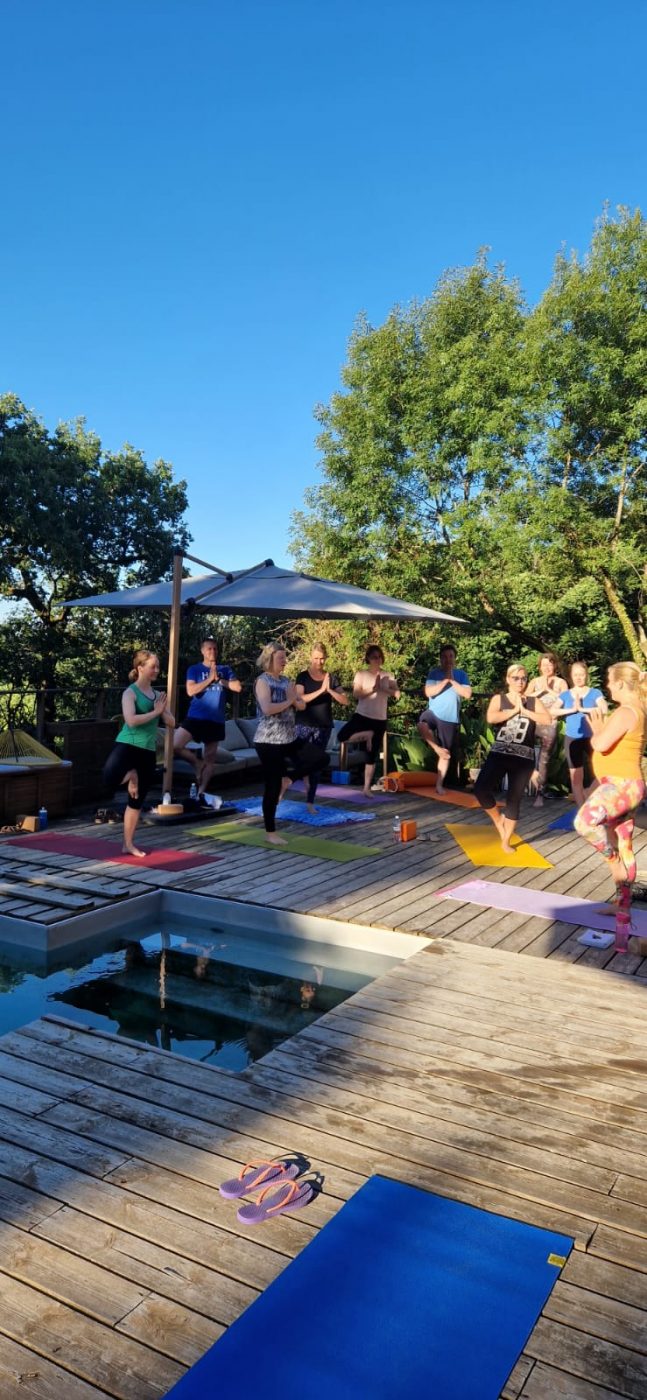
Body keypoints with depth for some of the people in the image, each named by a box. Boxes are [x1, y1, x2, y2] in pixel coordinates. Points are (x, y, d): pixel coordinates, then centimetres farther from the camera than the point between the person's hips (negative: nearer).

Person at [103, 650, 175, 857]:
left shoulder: (157, 694, 12)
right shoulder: (130, 693, -6)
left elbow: (172, 723, 11)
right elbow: (131, 720, -22)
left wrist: (163, 710, -8)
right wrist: (155, 712, -14)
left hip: (148, 751, 6)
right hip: (127, 745, -6)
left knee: (137, 801, 10)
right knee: (110, 780, -33)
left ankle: (128, 844, 21)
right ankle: (131, 775, 3)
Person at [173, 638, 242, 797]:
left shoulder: (225, 670, 9)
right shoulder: (194, 669, 3)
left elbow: (238, 687, -2)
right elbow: (190, 691, -12)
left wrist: (219, 679, -9)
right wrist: (210, 678, -13)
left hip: (216, 720, 2)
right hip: (195, 717, -2)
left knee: (210, 758, 7)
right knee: (175, 745, -18)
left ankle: (201, 792, 18)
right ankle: (198, 764, 7)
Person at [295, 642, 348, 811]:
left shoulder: (331, 677, 5)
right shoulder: (303, 676, -2)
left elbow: (345, 701, 1)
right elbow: (300, 699, -15)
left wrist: (330, 690, -15)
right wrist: (320, 690, -23)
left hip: (324, 726, 3)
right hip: (305, 725, -3)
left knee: (316, 763, 6)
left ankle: (310, 802, 12)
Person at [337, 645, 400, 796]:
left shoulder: (388, 676, 7)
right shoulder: (361, 674, -1)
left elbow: (397, 694, -3)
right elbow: (356, 694, -13)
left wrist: (383, 689, -19)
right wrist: (373, 689, -24)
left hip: (380, 719, 2)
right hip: (362, 715, -2)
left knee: (372, 755, 5)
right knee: (342, 736, -25)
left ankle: (367, 787, 13)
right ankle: (367, 735, -1)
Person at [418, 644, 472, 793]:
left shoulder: (461, 674, 4)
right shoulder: (434, 673, 2)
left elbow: (467, 694, -7)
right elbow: (428, 692, -10)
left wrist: (452, 680, -11)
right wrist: (445, 680, -14)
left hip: (450, 718, 1)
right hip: (433, 712, -1)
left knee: (446, 753, 5)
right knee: (422, 726, -37)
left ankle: (439, 784, 17)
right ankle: (437, 749, -12)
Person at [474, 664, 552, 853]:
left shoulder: (533, 701, 9)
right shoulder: (498, 699, 6)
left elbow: (547, 719, -9)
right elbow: (491, 718, -14)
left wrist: (524, 710, -9)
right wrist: (514, 709, -8)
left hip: (524, 758, 1)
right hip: (499, 754, -1)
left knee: (514, 799, 5)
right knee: (481, 789, -19)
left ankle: (506, 841, 19)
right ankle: (498, 819, 10)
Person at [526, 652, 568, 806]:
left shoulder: (561, 682, 4)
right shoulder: (535, 681, 8)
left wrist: (548, 689, -11)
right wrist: (541, 690, -15)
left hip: (550, 724, -1)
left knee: (544, 759, 4)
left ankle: (540, 793, 9)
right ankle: (533, 771, -4)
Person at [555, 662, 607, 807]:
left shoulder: (595, 693, -1)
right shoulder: (565, 694, 6)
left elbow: (604, 710, -19)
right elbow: (552, 712, -8)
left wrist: (582, 708, -20)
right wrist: (572, 709, -18)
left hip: (591, 738, -2)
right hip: (572, 739, 2)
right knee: (576, 777, 6)